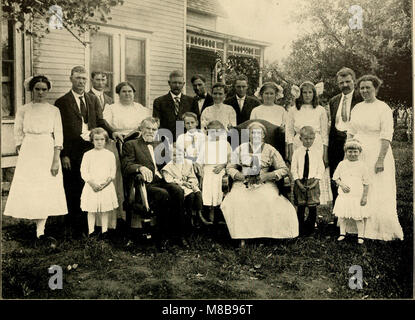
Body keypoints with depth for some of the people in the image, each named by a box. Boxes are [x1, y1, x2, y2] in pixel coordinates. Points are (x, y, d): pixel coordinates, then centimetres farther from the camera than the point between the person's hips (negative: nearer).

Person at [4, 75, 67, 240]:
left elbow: (58, 135, 0)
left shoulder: (54, 110, 5)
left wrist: (56, 160, -8)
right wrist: (21, 155, -3)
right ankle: (39, 226, 10)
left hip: (48, 152, 0)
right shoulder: (23, 110, 6)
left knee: (47, 189, -1)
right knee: (28, 188, -1)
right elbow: (18, 134, 7)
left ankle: (40, 228, 6)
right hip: (28, 152, 0)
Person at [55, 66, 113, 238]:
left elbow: (100, 121, 6)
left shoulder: (93, 99, 14)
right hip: (73, 152, -3)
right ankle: (71, 225, 17)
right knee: (72, 190, 4)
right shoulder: (62, 102, 3)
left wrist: (112, 132, -14)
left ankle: (87, 224, 17)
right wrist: (63, 155, -7)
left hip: (91, 149, 3)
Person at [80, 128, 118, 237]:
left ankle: (104, 231, 14)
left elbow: (113, 172, 4)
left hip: (106, 186, 1)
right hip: (91, 187, -1)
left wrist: (106, 182, -11)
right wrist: (92, 183, -13)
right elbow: (83, 172, -2)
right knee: (91, 211, 3)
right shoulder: (87, 155, 2)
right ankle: (91, 231, 11)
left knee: (105, 211, 5)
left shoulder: (110, 155, 5)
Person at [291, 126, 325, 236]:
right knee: (300, 208, 4)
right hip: (300, 182, 0)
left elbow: (321, 169, 5)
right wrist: (299, 183, -8)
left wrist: (315, 182, -7)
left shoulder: (316, 153, 4)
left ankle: (309, 230, 15)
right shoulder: (297, 152, 2)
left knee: (313, 208, -1)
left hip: (312, 183, 1)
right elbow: (293, 168, 0)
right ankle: (301, 231, 16)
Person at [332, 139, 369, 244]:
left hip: (357, 196, -2)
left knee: (358, 217, 0)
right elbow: (335, 177, 9)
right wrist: (341, 184, -9)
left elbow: (366, 182, 2)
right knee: (342, 215, 7)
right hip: (344, 195, 2)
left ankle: (360, 236, 12)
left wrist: (365, 196, -1)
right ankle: (342, 233, 21)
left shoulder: (362, 165, -1)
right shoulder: (342, 164, 3)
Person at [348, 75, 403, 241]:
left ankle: (383, 231, 11)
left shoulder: (383, 108, -7)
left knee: (378, 194, -2)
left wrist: (380, 159, -20)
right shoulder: (357, 108, 11)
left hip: (376, 153, -6)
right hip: (358, 155, 6)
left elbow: (386, 136, -13)